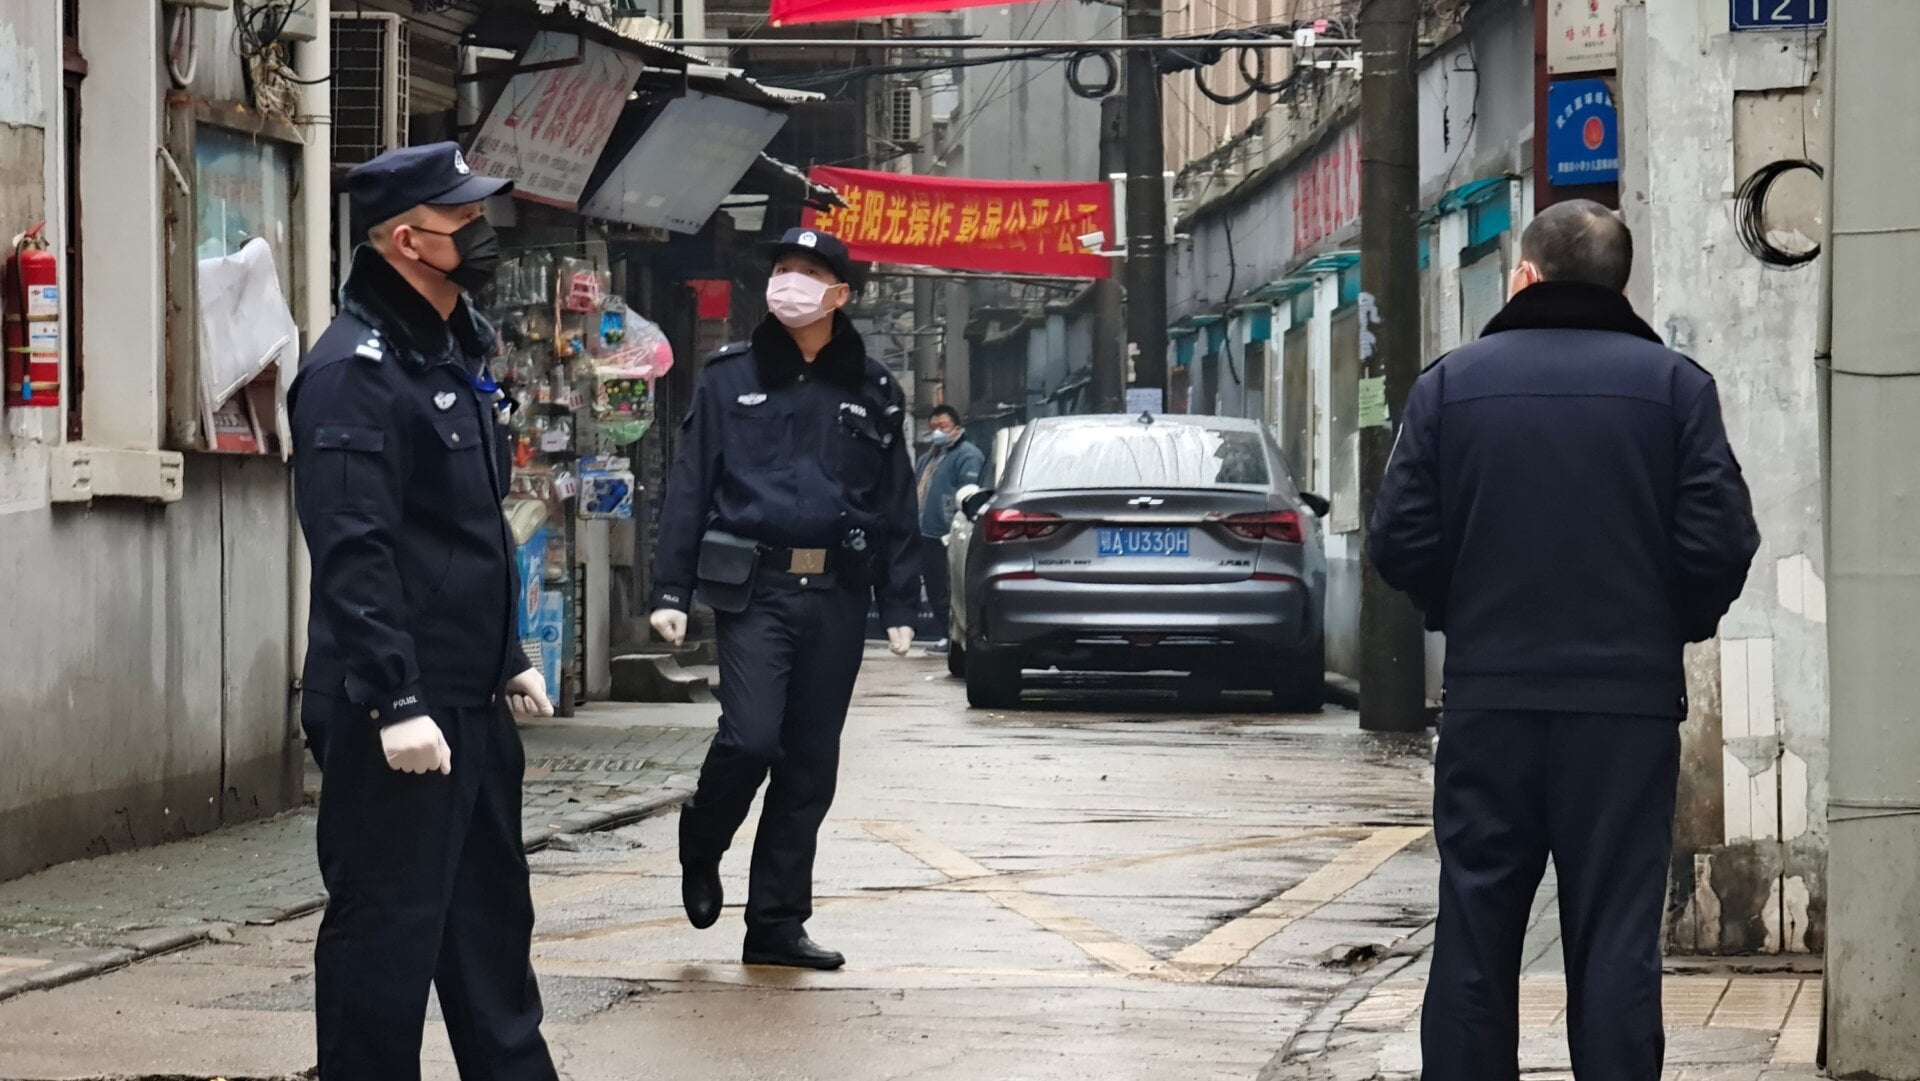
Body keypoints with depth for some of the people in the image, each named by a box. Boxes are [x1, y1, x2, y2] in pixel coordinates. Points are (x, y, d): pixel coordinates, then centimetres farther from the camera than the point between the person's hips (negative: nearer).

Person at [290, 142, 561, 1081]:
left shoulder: (457, 350, 15)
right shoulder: (354, 368, -15)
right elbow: (353, 554, -22)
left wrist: (508, 658, 21)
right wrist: (395, 703, -26)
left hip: (473, 704, 10)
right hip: (393, 716, -9)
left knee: (492, 923, 17)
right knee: (386, 932, -3)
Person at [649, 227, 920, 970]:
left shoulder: (871, 391, 9)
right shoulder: (730, 378, 4)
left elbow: (896, 504, 10)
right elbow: (689, 486, 2)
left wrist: (898, 609, 5)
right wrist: (671, 590, -5)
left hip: (836, 596, 3)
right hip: (754, 587, -3)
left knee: (811, 763, 5)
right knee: (751, 736, -16)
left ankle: (777, 923, 13)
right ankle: (701, 848, 14)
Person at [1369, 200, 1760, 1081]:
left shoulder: (1451, 383, 1)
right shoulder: (1674, 384, -1)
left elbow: (1401, 543, -3)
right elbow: (1720, 542, -7)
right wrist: (1675, 624, 12)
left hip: (1489, 695, 1)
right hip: (1630, 700, -1)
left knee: (1474, 932, 9)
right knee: (1616, 937, 2)